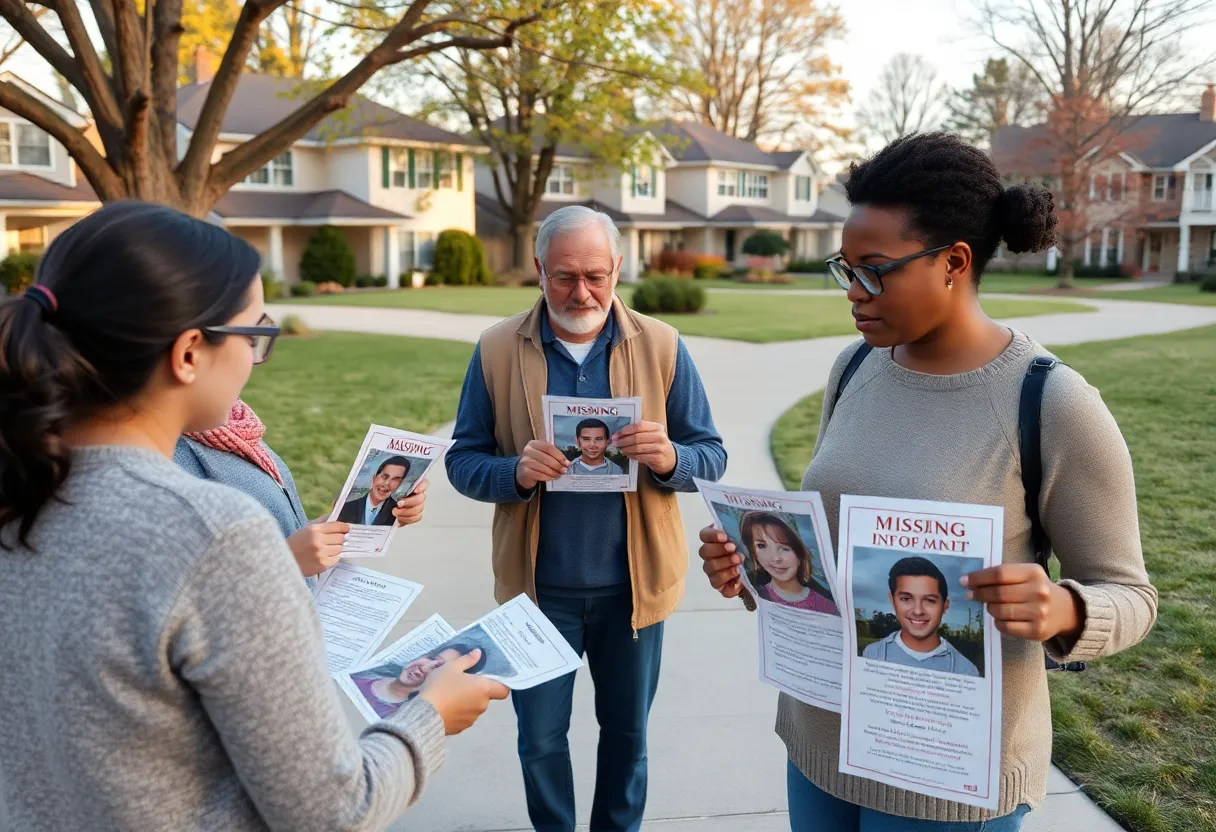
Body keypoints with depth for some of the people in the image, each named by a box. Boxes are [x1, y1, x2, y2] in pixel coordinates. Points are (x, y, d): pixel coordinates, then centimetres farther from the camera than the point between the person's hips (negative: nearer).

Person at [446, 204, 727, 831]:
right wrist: (516, 471, -24)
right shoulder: (496, 351, -5)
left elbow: (711, 455, -2)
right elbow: (462, 461, -2)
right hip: (539, 586, 0)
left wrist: (669, 459, -25)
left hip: (634, 584, 1)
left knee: (627, 731, 19)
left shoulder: (662, 347, -5)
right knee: (540, 740, 14)